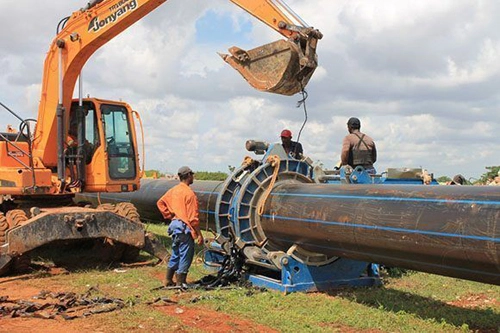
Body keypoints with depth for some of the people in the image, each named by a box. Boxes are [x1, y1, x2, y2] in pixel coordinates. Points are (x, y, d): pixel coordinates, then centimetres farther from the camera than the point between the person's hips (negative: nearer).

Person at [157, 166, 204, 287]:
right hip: (185, 228, -9)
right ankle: (180, 284, 6)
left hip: (175, 225, 9)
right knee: (185, 256, 1)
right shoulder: (189, 193, -16)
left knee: (175, 255, 20)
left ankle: (168, 281, 26)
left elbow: (160, 203, 17)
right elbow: (193, 217, -18)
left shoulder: (173, 190, 8)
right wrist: (199, 234, -13)